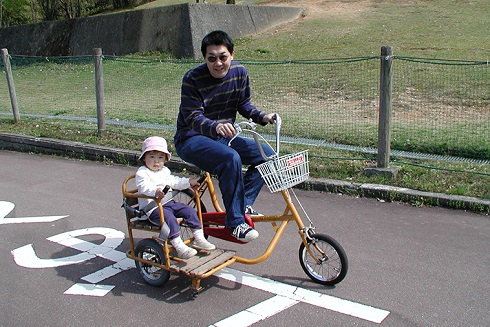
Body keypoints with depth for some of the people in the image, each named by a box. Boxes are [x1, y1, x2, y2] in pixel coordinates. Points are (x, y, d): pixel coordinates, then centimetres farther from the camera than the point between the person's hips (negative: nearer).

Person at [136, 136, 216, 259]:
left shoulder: (165, 171, 18)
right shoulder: (142, 173, -9)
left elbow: (174, 182, 27)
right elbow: (144, 187, -26)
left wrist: (189, 182, 16)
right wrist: (156, 191, -46)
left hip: (168, 203, 8)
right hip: (152, 207, -8)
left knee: (190, 211, -2)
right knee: (169, 218, -32)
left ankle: (199, 238, 5)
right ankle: (179, 247, -32)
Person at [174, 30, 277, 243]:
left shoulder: (239, 73, -4)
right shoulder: (192, 79, -19)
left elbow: (243, 104, 7)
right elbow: (193, 118, -24)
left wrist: (262, 117, -12)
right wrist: (216, 126, -44)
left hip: (223, 136, 7)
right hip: (191, 139, -6)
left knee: (267, 154, -7)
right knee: (230, 158, -34)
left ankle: (243, 204, 0)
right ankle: (235, 221, -22)